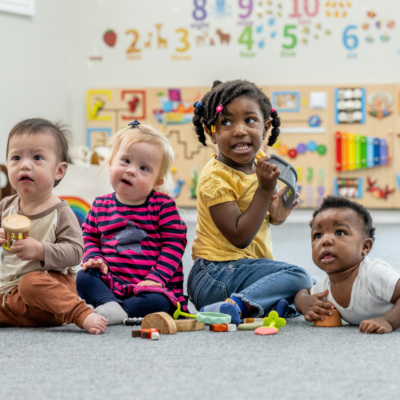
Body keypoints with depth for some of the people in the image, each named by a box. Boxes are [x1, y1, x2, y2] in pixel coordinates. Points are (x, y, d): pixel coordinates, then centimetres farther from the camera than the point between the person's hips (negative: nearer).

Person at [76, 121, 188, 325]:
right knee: (83, 276, -23)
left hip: (154, 284, -3)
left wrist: (155, 278, -16)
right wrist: (94, 258, -6)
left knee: (157, 301, -35)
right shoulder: (101, 206, 11)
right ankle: (110, 305, -41)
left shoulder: (163, 206, 0)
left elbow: (174, 245, -5)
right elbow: (90, 239, 17)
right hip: (110, 282, 3)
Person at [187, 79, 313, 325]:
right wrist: (265, 189, -22)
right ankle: (237, 305, -33)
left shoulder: (259, 162, 6)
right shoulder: (215, 178, -17)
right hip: (217, 275, -9)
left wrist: (278, 214, -5)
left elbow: (269, 219, 21)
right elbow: (240, 237, -21)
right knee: (298, 277, -23)